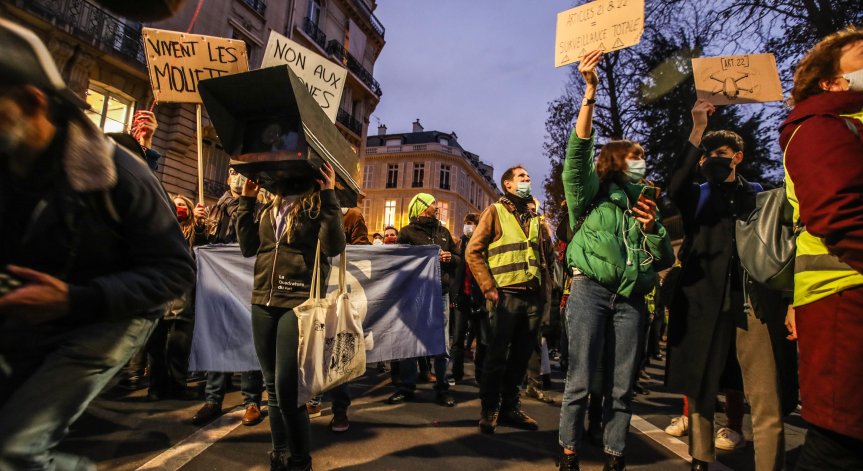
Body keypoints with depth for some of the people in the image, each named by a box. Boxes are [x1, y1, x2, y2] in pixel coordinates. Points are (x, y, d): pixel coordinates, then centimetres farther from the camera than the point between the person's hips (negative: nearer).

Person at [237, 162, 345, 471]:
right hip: (263, 302, 6)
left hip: (298, 303, -6)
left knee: (286, 389, -7)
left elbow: (333, 247, -16)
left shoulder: (318, 207, -2)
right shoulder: (270, 208, 16)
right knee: (273, 388, 14)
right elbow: (248, 247, 11)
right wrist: (246, 200, 10)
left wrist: (329, 196, -17)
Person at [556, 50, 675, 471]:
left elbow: (666, 261, 19)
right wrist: (590, 92, -16)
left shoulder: (643, 203, 22)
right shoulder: (591, 190, 9)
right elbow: (579, 151, -10)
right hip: (590, 290, -4)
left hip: (630, 299, 5)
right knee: (580, 380, -4)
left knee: (622, 386, 6)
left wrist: (652, 227, 0)